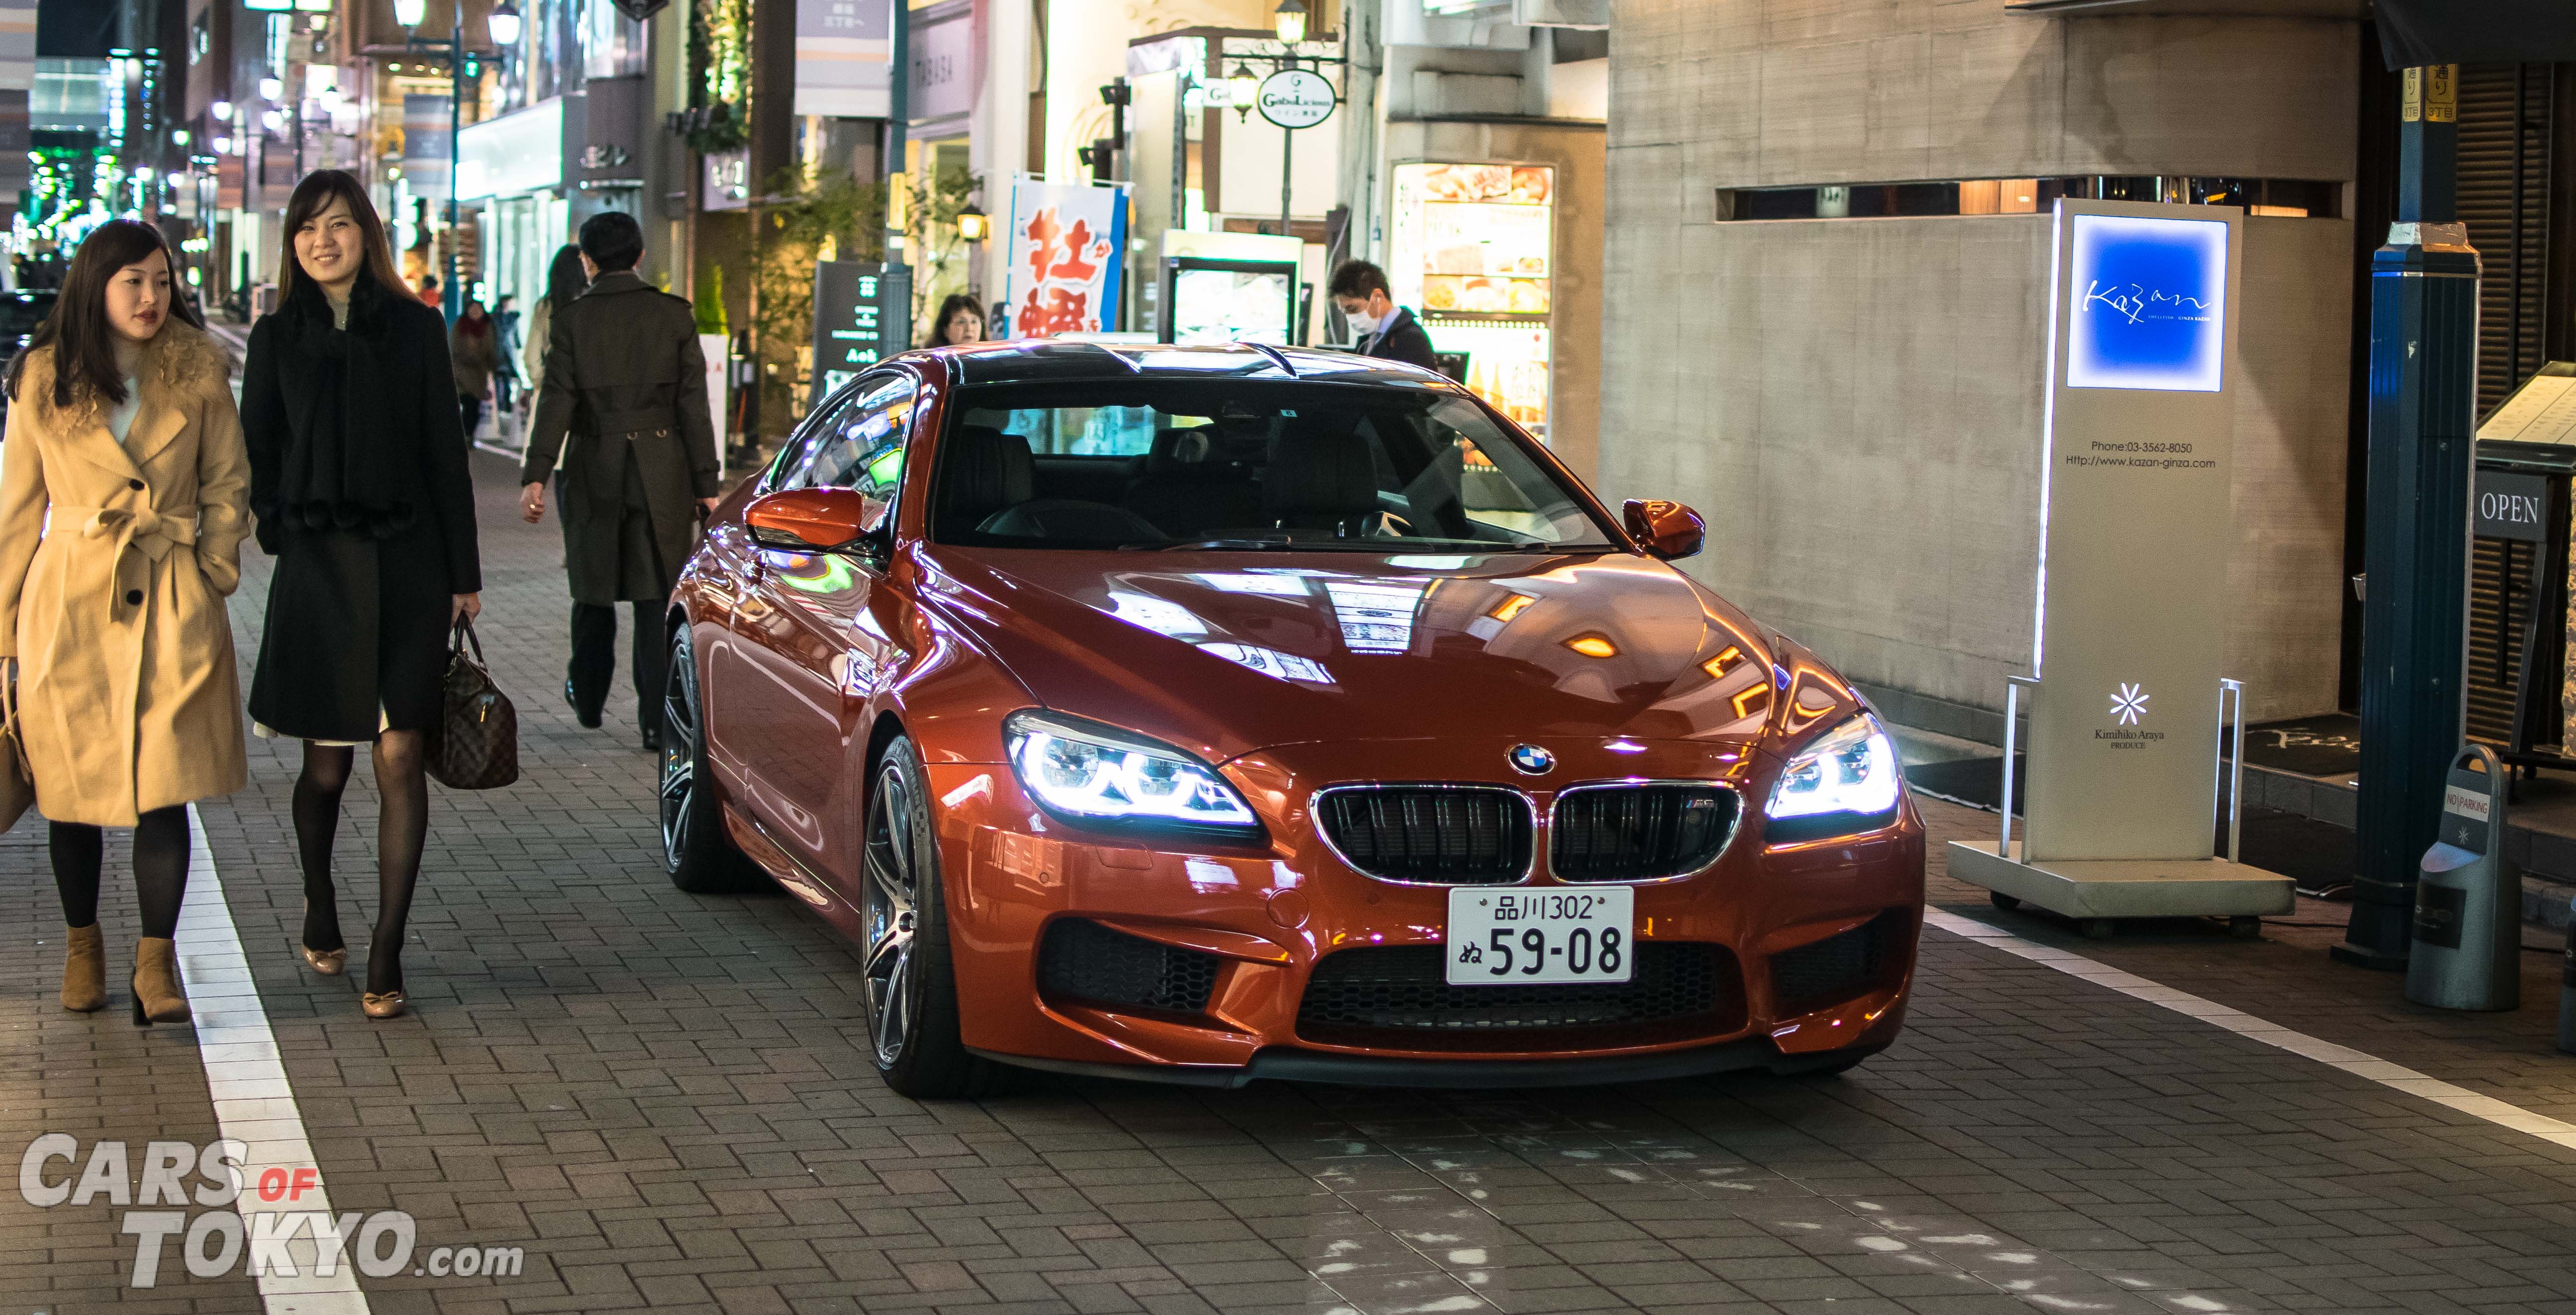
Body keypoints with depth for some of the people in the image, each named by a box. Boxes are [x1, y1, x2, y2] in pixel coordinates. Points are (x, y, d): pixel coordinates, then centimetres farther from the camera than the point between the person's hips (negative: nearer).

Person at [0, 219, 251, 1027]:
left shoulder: (197, 370, 2)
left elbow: (228, 482, 11)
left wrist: (213, 568, 1)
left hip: (173, 603, 0)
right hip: (70, 603, 0)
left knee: (165, 785, -7)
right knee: (72, 784, 6)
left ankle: (157, 959, 1)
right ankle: (82, 944, 26)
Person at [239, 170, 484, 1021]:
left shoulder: (414, 328, 4)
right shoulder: (278, 337, 6)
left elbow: (445, 454, 5)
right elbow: (258, 454, 9)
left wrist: (463, 572, 4)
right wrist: (284, 534, -4)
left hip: (407, 566, 0)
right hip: (316, 568, 1)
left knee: (399, 760, -5)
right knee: (327, 764, 8)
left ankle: (386, 956, 0)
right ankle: (319, 907, 34)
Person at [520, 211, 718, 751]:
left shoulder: (571, 319, -4)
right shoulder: (675, 315, -1)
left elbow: (557, 402, -10)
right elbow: (693, 405, -2)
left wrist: (535, 477, -10)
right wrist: (705, 484, 1)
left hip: (593, 470, 0)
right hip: (661, 474, 0)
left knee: (594, 586, 17)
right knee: (657, 596, 2)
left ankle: (588, 700, 33)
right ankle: (657, 720, -4)